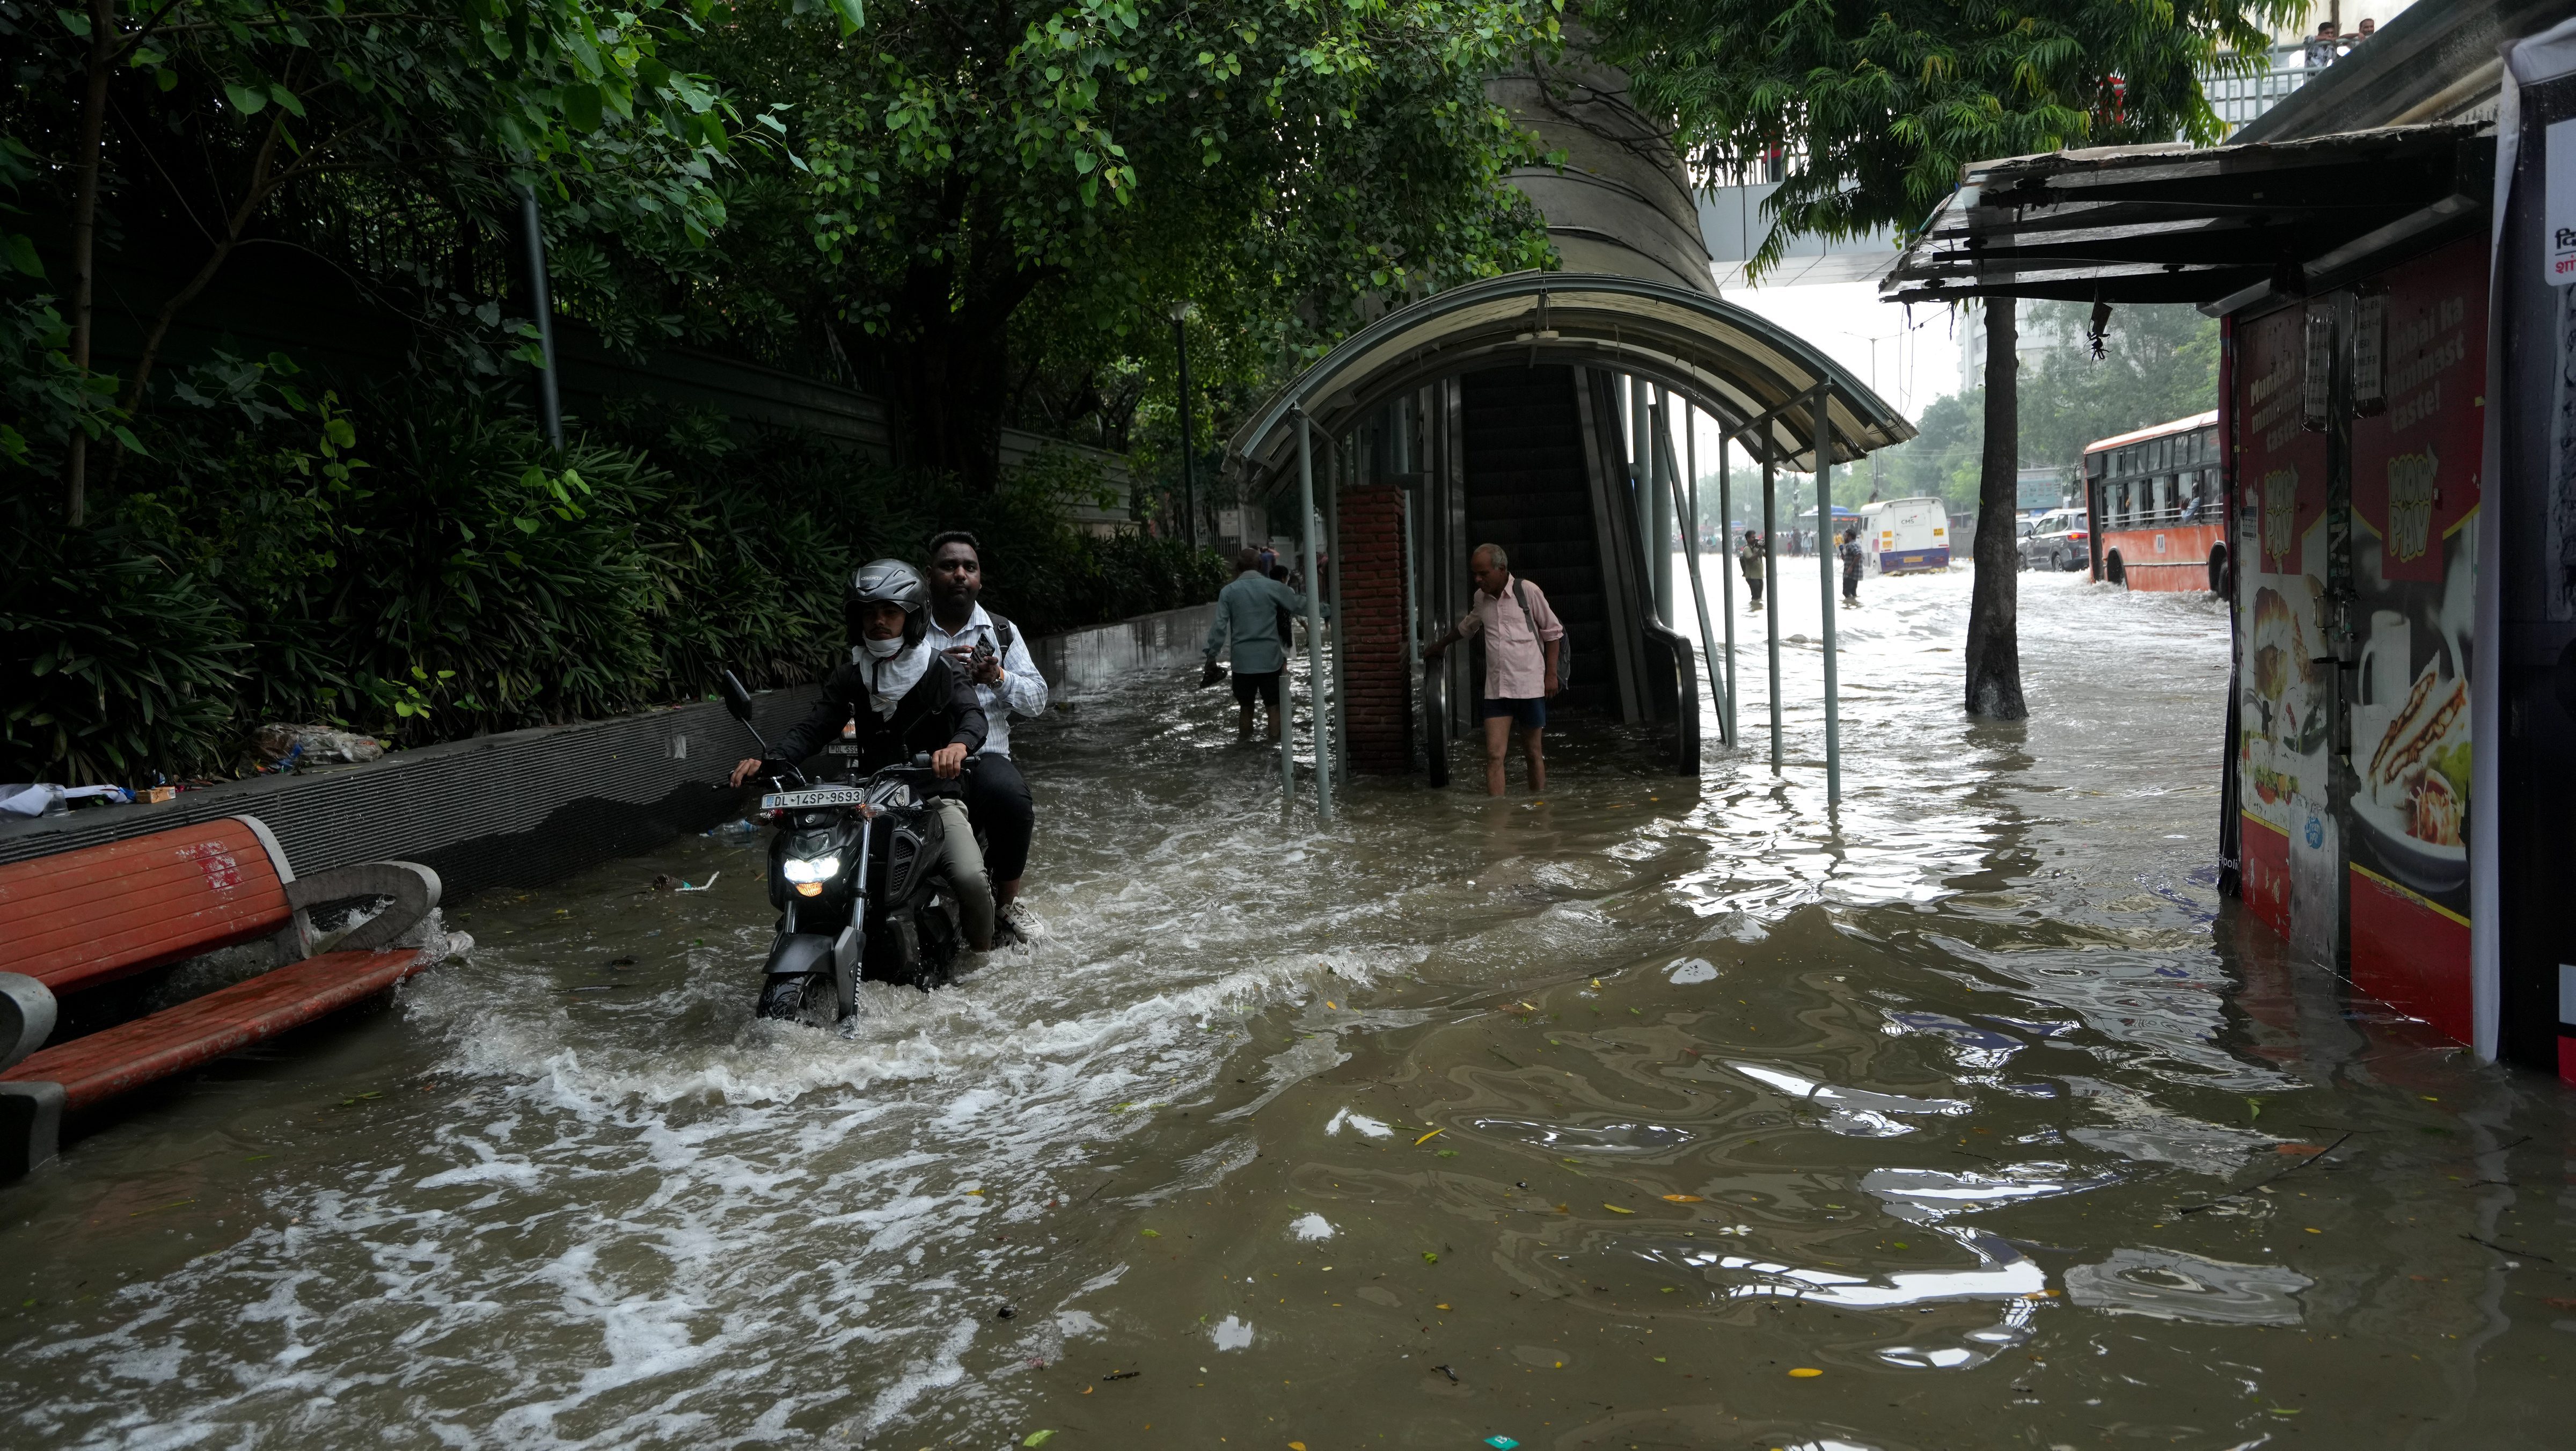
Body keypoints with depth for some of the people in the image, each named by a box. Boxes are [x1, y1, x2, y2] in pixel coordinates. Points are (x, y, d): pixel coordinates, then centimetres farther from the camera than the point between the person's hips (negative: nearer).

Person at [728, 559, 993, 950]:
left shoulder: (940, 670, 1)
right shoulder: (848, 679, 11)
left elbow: (972, 713, -16)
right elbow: (813, 728, 1)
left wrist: (960, 744, -42)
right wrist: (769, 761, -20)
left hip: (935, 795, -3)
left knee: (970, 877, -26)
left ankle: (984, 957, -1)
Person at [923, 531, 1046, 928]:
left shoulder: (1001, 632, 16)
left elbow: (1038, 700, 9)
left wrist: (998, 678, -11)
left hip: (985, 756, 1)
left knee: (1011, 798, -32)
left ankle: (1005, 907, -12)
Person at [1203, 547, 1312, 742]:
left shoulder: (1228, 591, 1)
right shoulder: (1273, 587, -1)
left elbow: (1219, 626, -3)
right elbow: (1300, 605, 5)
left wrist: (1211, 655, 2)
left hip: (1243, 660, 1)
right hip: (1270, 658, -1)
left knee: (1246, 708, 12)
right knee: (1275, 706, 6)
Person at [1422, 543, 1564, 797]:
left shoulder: (1527, 591, -5)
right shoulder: (1481, 598, 10)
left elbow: (1553, 632, 2)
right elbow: (1466, 627, 32)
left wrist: (1551, 674, -4)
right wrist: (1439, 646, 44)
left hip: (1530, 686, -4)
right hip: (1496, 688, 4)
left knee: (1533, 752, 6)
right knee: (1494, 754, -8)